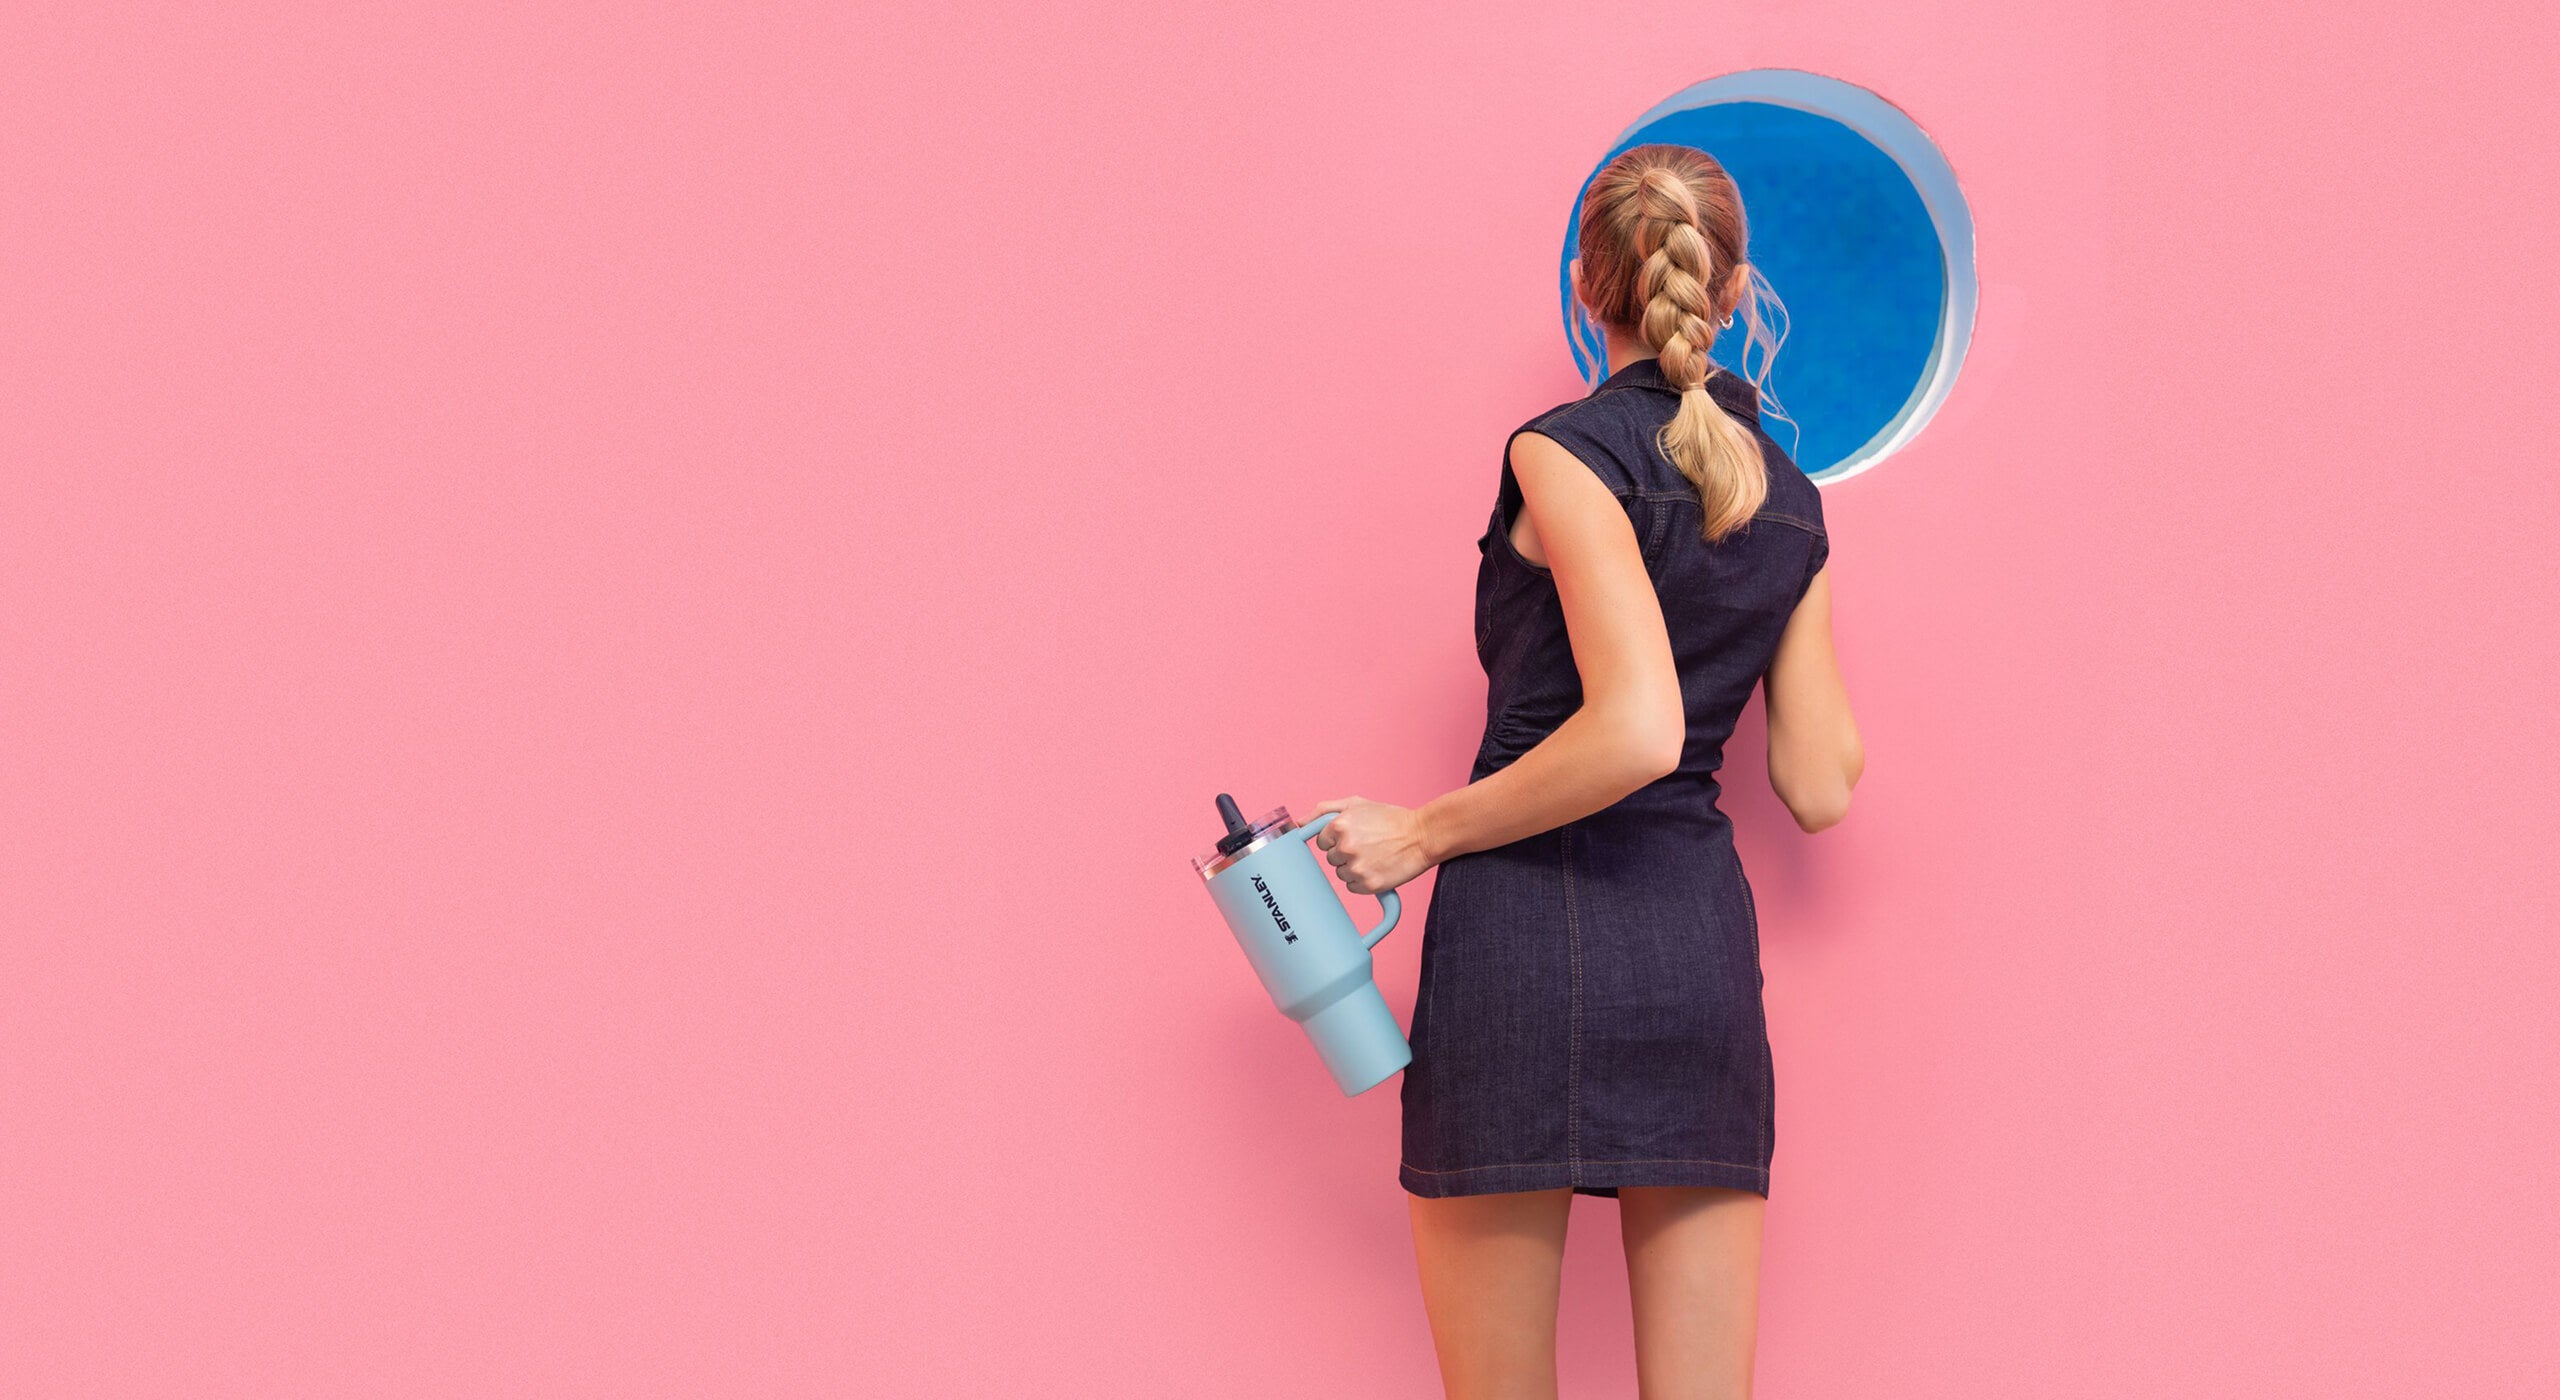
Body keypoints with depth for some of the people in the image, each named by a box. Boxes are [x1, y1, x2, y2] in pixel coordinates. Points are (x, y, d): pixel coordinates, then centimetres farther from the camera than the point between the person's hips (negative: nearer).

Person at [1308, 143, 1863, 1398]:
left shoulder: (1566, 451, -7)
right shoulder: (1792, 505, 11)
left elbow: (1635, 732, -20)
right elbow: (1819, 787, 13)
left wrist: (1422, 835, -10)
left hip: (1532, 918, -5)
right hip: (1706, 932, 6)